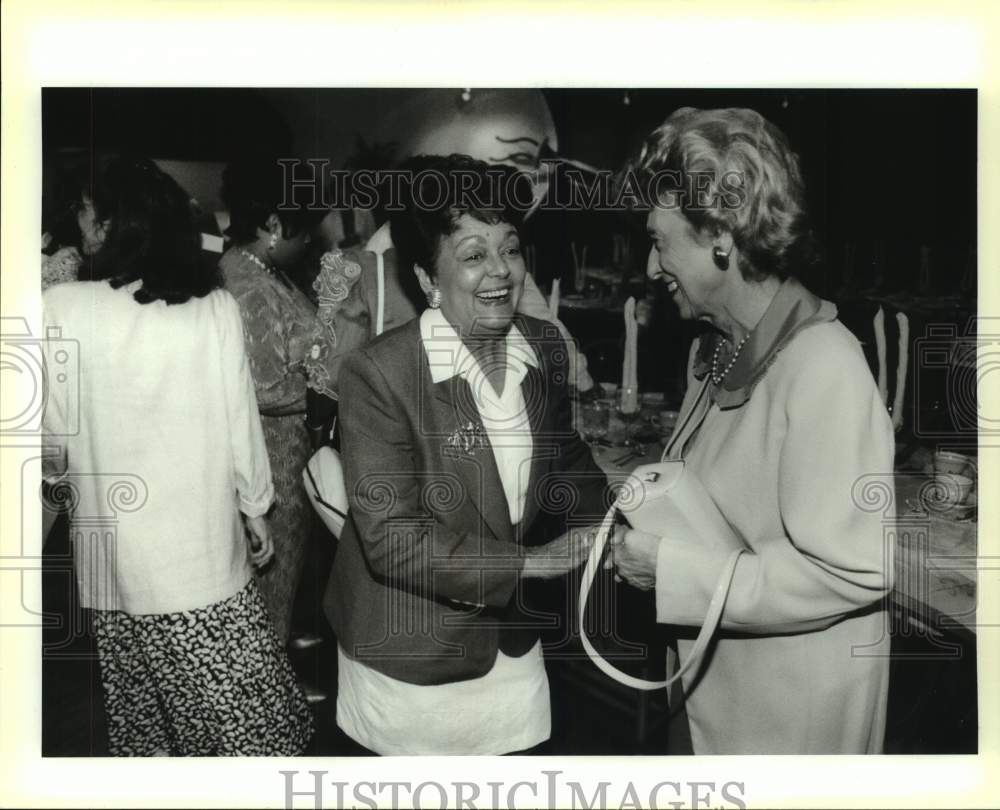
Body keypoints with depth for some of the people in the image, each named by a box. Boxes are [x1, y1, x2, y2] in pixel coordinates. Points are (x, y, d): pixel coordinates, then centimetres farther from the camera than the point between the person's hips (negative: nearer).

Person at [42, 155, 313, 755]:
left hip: (115, 552, 1)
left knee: (145, 704, 16)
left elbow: (54, 437, -2)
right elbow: (240, 419, -3)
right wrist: (255, 509, 11)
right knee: (242, 704, 10)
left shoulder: (61, 308, -9)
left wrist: (62, 482, 20)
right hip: (206, 541, 0)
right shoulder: (215, 306, -8)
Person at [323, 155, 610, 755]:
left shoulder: (547, 345, -6)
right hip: (409, 664, -4)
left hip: (513, 645, 5)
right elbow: (394, 542, -24)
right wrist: (535, 561, -25)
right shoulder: (377, 374, -23)